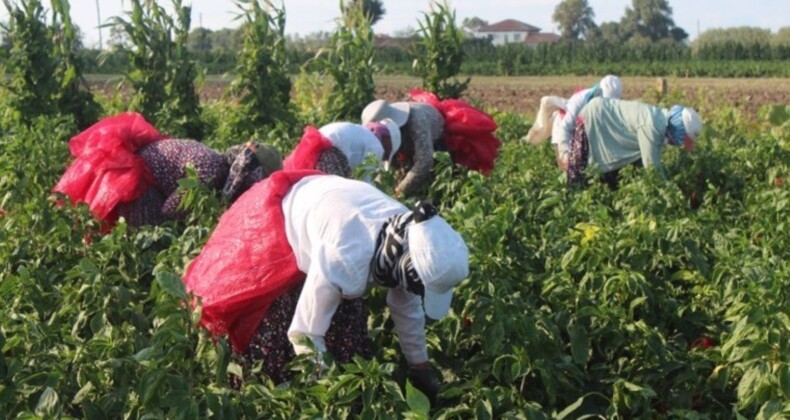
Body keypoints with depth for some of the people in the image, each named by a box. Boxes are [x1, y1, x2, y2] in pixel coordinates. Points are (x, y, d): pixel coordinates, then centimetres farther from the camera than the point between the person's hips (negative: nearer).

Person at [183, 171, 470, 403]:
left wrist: (421, 370, 5)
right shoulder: (345, 260, -45)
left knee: (347, 330, 3)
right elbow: (305, 334, -34)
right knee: (264, 331, -1)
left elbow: (408, 310, -4)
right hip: (270, 222, -6)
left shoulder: (409, 234, -22)